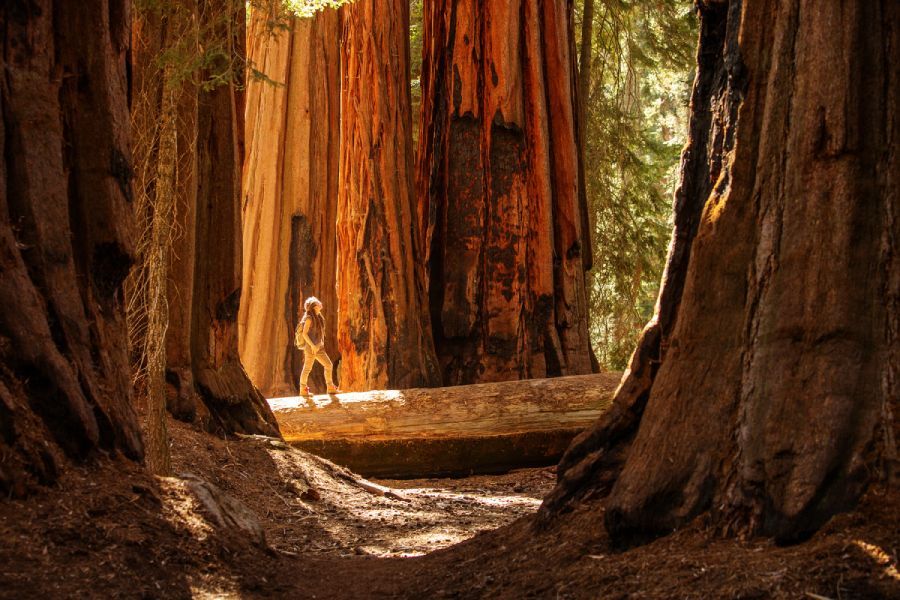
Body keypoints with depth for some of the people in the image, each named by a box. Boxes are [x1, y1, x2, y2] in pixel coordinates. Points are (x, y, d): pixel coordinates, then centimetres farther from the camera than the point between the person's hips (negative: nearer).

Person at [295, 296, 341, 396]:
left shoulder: (318, 318, 15)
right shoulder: (308, 318, -11)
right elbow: (304, 334, -17)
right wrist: (312, 345, -23)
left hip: (318, 348, 8)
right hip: (310, 347, -8)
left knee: (328, 365, 3)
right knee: (307, 368, -1)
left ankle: (331, 388, 7)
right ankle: (303, 390, 8)